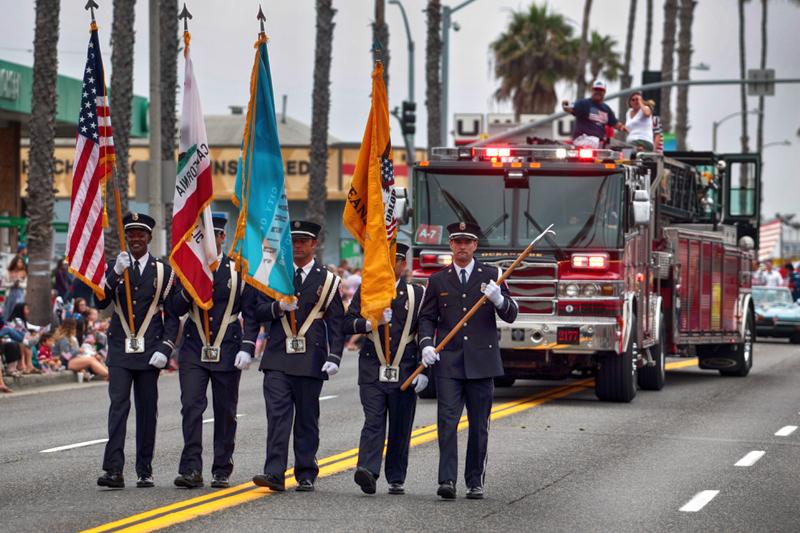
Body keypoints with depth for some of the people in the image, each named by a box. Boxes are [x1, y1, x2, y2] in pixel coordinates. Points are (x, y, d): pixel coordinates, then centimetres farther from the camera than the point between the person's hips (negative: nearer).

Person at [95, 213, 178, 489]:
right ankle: (114, 470, -16)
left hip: (149, 351, 0)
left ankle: (145, 471, 11)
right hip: (120, 350, 0)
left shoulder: (163, 271, 5)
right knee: (118, 405, -10)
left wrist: (165, 348, -7)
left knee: (147, 409, 4)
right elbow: (100, 303, -6)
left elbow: (173, 315, 4)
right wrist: (116, 273, -18)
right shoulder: (114, 267, 7)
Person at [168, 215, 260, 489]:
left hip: (228, 352, 0)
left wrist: (247, 348, -7)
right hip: (194, 351, 0)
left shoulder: (238, 270, 3)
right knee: (191, 407, -12)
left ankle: (222, 471, 13)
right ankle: (191, 469, -13)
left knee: (226, 412, 4)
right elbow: (174, 310, 2)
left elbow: (252, 312, 3)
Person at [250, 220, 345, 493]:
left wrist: (334, 357, -7)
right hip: (278, 359, 1)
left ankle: (306, 476, 12)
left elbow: (336, 323, 4)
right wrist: (278, 307, -11)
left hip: (311, 361, -1)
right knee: (277, 414, -9)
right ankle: (274, 473, -15)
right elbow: (259, 311, 10)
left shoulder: (327, 280, 6)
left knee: (307, 419, 5)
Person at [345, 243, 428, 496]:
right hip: (372, 370, 0)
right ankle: (367, 470, -25)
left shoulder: (417, 294, 6)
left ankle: (396, 479, 14)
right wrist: (370, 323, -14)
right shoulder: (365, 291, 9)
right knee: (373, 421, -13)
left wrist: (423, 371, -3)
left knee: (400, 428, 5)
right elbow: (347, 324, 5)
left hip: (405, 371, 0)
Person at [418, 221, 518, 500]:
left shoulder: (491, 275, 6)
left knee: (479, 425, 5)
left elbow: (511, 315, 2)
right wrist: (427, 344, -7)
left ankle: (475, 482, 13)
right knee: (447, 420, -11)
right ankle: (447, 480, -15)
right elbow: (427, 318, 12)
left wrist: (498, 299, -19)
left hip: (481, 362, 0)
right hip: (449, 362, 0)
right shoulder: (438, 280, 10)